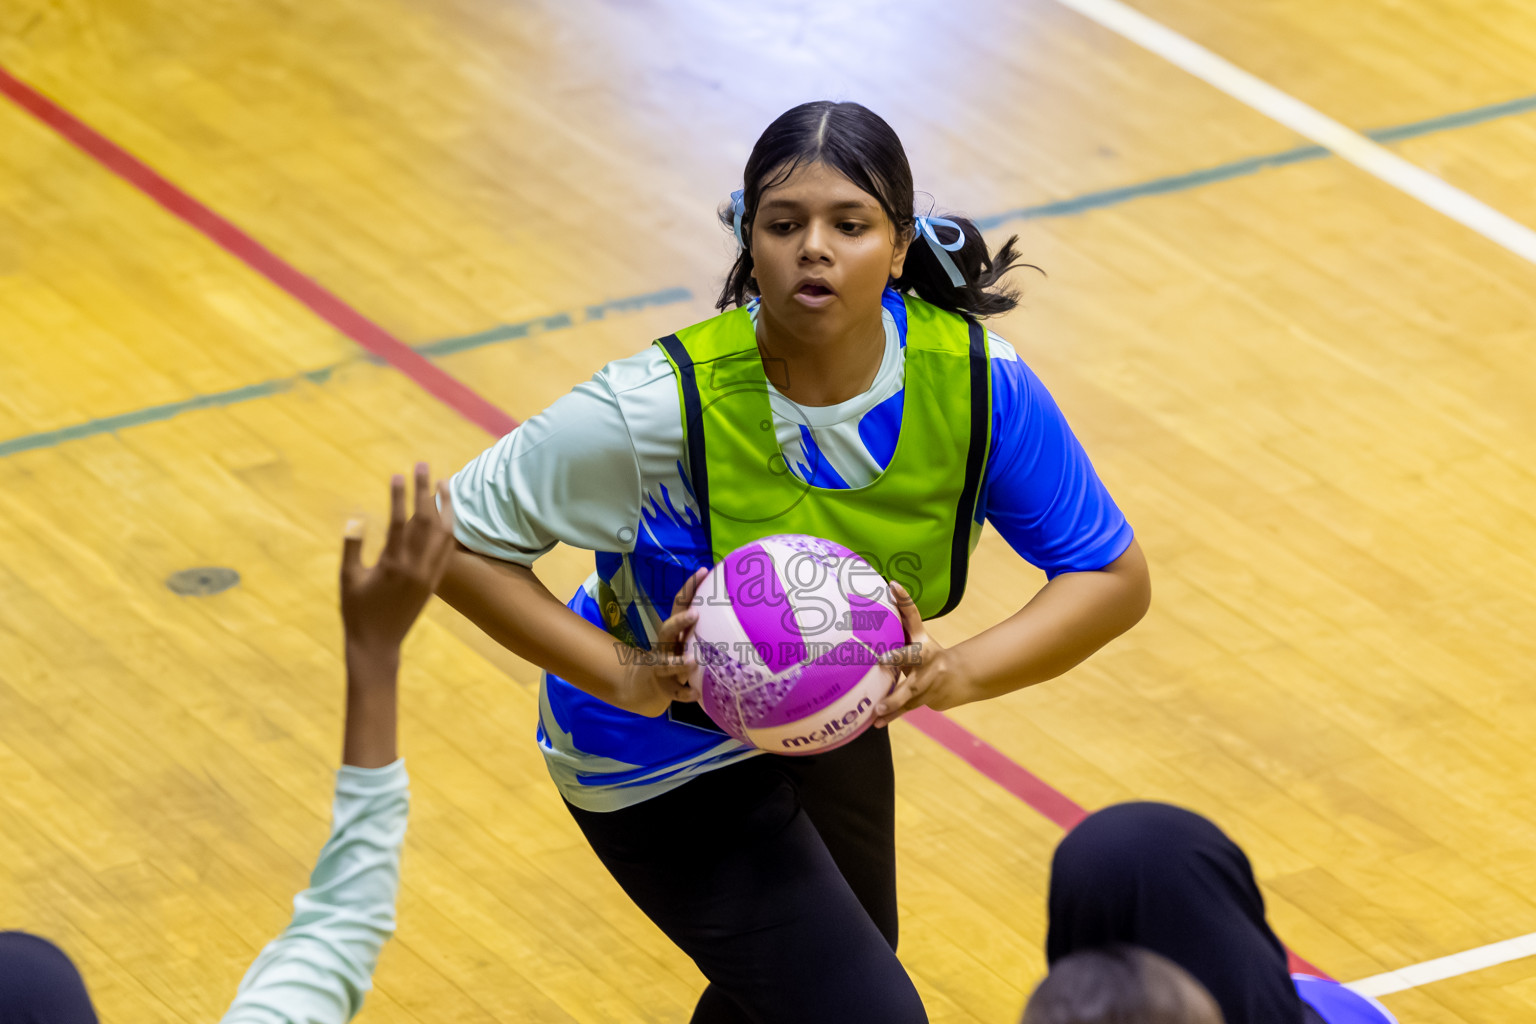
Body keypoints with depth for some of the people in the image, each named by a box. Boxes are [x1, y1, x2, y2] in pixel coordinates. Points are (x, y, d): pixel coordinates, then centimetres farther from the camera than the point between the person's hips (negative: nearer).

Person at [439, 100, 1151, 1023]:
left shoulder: (974, 381, -24)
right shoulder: (665, 408, -34)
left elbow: (1114, 577, -16)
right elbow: (457, 538, -25)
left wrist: (954, 674, -33)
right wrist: (626, 677, -35)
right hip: (668, 766, -5)